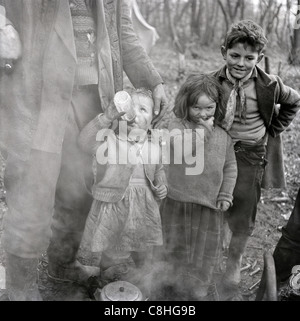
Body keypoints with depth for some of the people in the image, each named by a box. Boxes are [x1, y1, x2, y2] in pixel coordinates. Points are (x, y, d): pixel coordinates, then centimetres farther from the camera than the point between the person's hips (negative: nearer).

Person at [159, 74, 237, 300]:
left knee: (205, 249, 11)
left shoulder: (223, 134, 4)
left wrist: (226, 195, 0)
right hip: (179, 201, -2)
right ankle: (173, 284, 33)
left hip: (210, 205, 2)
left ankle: (199, 289, 30)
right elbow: (180, 146, -24)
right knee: (176, 246, 13)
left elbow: (230, 166, 8)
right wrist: (203, 130, -19)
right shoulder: (178, 125, -5)